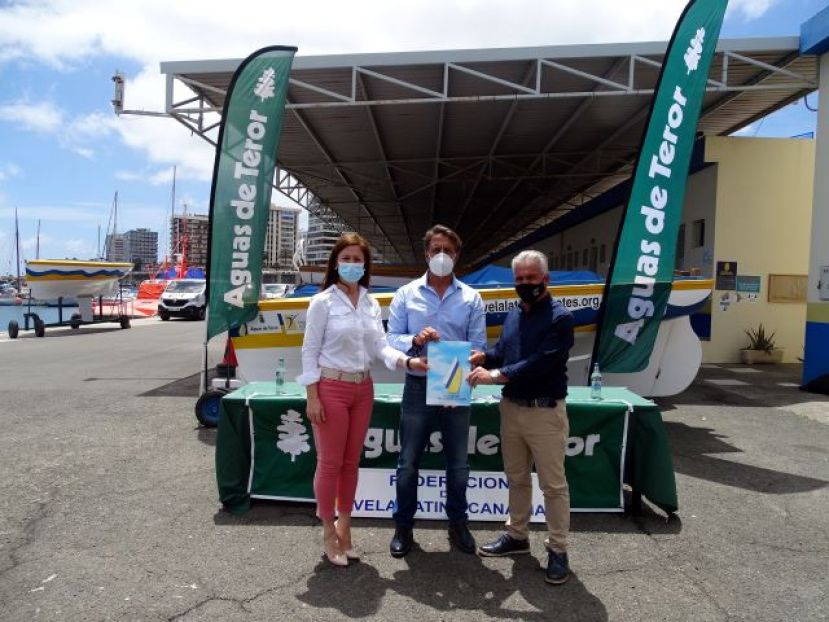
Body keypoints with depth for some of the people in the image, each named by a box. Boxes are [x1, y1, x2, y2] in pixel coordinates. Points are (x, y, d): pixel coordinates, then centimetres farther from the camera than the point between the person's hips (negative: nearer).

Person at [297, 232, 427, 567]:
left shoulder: (372, 304, 7)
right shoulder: (323, 301, -7)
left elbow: (380, 347, 1)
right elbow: (310, 351, -8)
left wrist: (407, 361, -17)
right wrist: (313, 397, -13)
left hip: (363, 388, 5)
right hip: (331, 387, -5)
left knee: (351, 462, 14)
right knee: (330, 462, 3)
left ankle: (344, 525, 31)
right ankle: (329, 530, 22)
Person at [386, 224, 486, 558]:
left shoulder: (471, 298, 2)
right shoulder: (406, 294, 1)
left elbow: (478, 346, -2)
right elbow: (391, 338, -2)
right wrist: (414, 341, -23)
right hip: (418, 388, 0)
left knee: (458, 464, 13)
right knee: (408, 462, 9)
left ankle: (458, 524, 33)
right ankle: (403, 526, 27)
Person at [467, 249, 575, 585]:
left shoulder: (560, 317, -13)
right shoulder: (513, 314, 10)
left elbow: (541, 362, -23)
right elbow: (502, 351, 14)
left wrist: (495, 375, -26)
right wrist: (482, 356, -9)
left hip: (545, 412, -7)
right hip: (511, 407, 7)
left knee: (553, 484, 5)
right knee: (516, 478, 19)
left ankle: (557, 550, 19)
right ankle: (517, 535, 35)